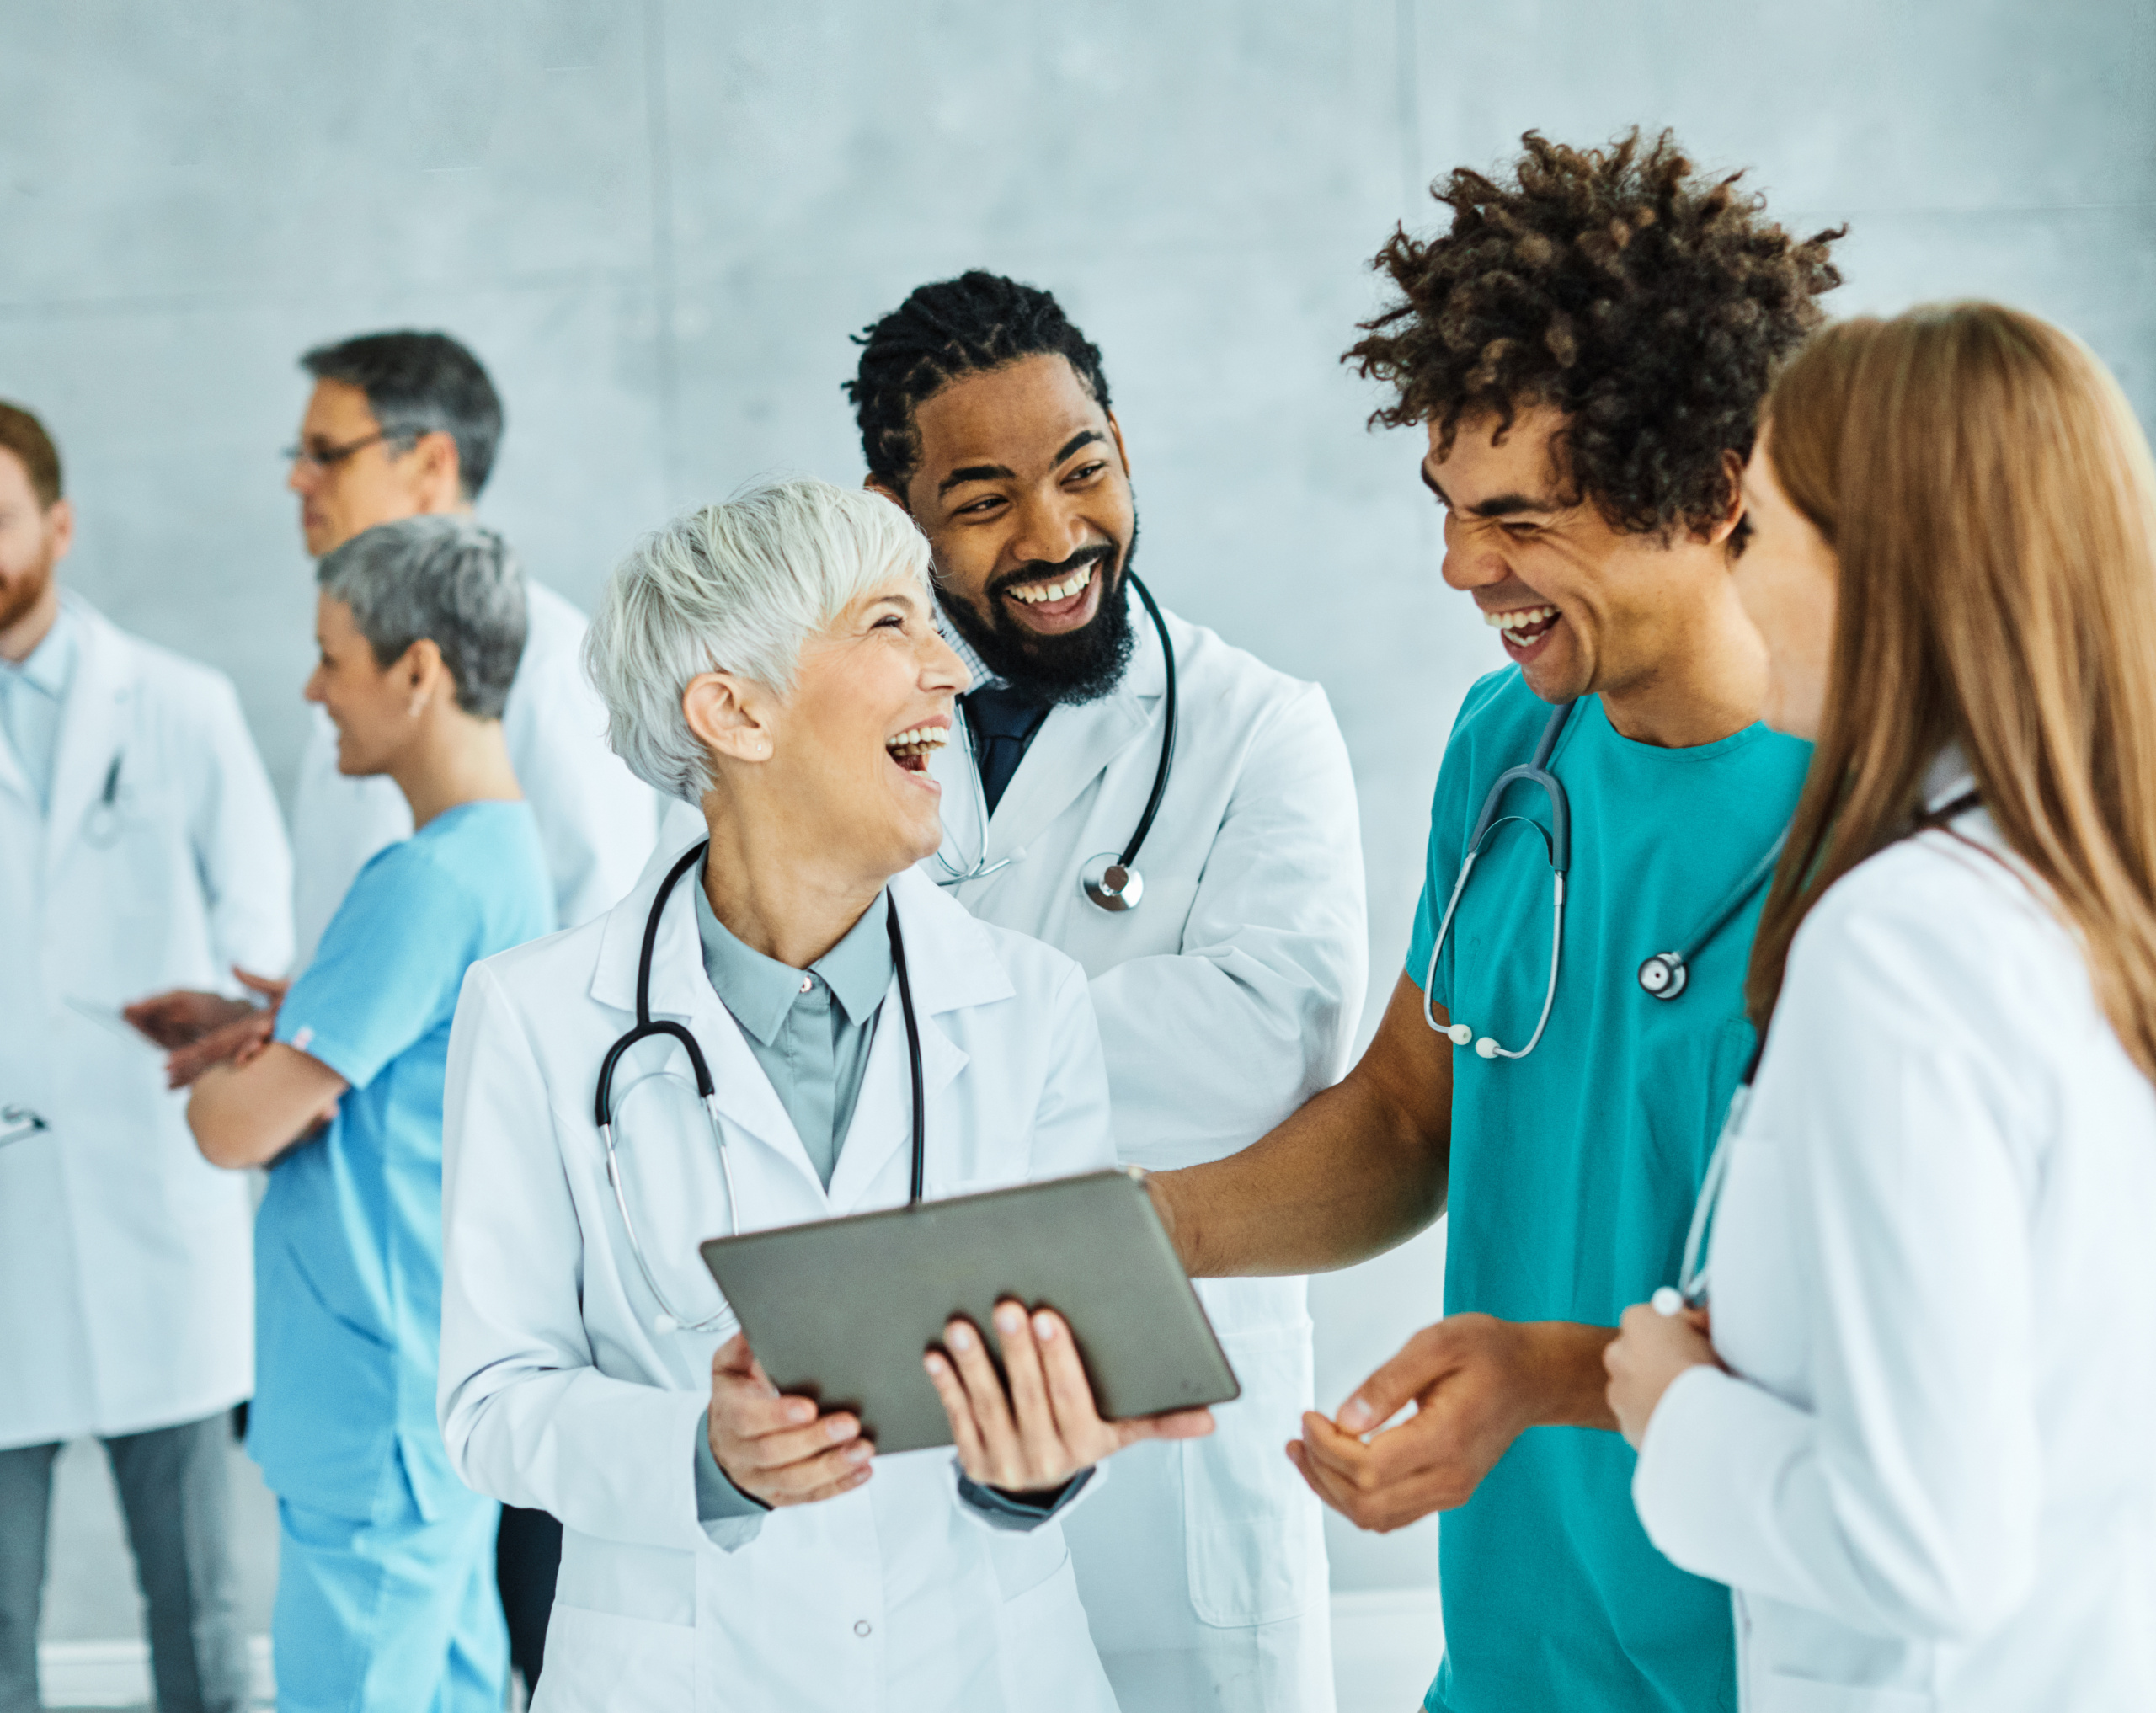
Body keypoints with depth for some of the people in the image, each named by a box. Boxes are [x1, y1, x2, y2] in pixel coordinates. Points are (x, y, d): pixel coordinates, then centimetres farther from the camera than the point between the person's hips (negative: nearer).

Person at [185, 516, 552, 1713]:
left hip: (377, 1412, -10)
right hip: (441, 1385, 10)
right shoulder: (506, 852, 11)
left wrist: (223, 1079, 2)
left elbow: (237, 1127, -19)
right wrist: (269, 1036, 4)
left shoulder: (432, 881, -20)